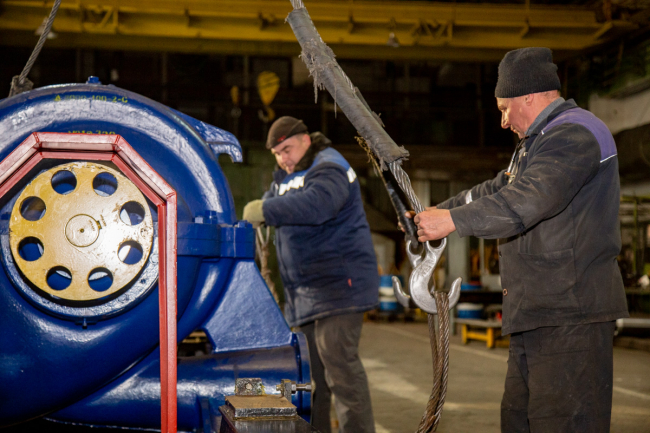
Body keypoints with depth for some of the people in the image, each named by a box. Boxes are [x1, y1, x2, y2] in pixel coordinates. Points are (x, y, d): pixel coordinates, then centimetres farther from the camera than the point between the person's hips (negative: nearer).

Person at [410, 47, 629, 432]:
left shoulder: (574, 134, -13)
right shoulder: (537, 142, 24)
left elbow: (526, 201, -27)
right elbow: (497, 190, 29)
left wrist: (453, 220, -23)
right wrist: (432, 212, 21)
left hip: (571, 312, -11)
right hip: (537, 313, 11)